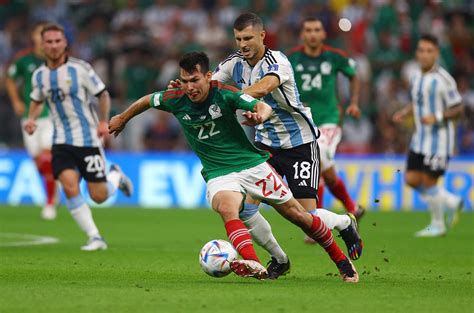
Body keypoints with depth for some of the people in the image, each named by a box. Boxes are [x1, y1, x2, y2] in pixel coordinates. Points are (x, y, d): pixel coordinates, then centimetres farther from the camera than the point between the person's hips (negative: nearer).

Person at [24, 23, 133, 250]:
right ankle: (95, 238, -8)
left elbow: (103, 95, 0)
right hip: (62, 141, 3)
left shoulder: (80, 68, -9)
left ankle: (115, 176, 35)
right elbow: (37, 101, 22)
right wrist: (31, 119, 2)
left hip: (87, 139, -3)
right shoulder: (39, 75, 3)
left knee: (99, 196, -2)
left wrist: (103, 122, -11)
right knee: (69, 187, -19)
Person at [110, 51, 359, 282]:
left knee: (297, 215, 4)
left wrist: (259, 115, -52)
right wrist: (122, 118, 24)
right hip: (219, 175, 1)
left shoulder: (224, 94, -17)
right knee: (227, 207, -34)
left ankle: (342, 261, 25)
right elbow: (147, 100, 10)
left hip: (252, 165, -1)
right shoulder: (177, 100, -9)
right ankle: (254, 265, -54)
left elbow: (263, 107, -29)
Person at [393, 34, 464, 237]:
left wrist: (436, 117, -24)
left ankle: (437, 225, 13)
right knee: (412, 180, 2)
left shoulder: (443, 79, -14)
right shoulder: (417, 79, 8)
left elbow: (458, 109, -11)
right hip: (420, 138, 8)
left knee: (428, 182, -6)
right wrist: (404, 113, 5)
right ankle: (452, 202, 21)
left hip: (439, 139, -7)